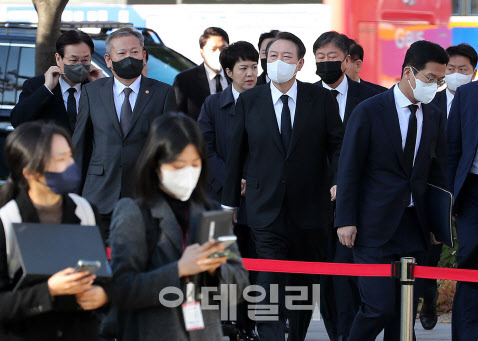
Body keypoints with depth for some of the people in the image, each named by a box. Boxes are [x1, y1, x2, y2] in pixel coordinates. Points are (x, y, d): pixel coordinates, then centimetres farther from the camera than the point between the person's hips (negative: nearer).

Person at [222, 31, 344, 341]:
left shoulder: (321, 100, 2)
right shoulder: (249, 101, 4)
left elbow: (337, 144, 2)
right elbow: (237, 153, 9)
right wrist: (230, 200, 10)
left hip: (309, 211, 1)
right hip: (267, 211, -1)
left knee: (305, 288, 12)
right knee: (270, 289, -11)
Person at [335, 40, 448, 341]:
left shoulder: (435, 118, 11)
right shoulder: (369, 112, -5)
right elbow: (349, 170, -4)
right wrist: (346, 221, -9)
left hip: (415, 227, 5)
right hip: (375, 227, -5)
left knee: (405, 313, 4)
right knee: (379, 308, -13)